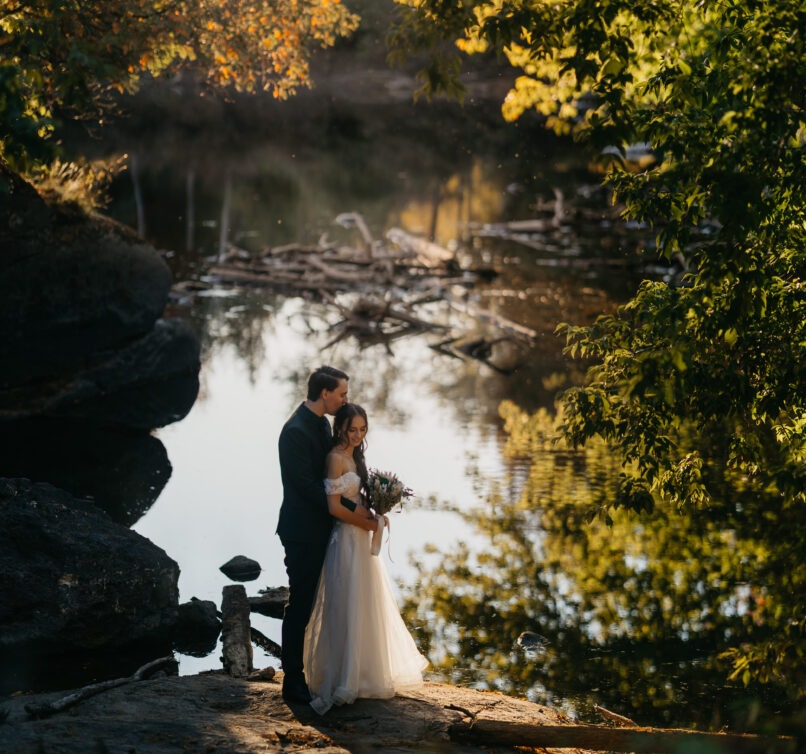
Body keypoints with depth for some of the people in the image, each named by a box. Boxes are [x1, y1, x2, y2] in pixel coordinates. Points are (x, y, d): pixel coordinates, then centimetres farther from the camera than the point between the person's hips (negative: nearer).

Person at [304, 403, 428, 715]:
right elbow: (335, 507, -20)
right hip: (346, 541, -9)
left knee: (366, 608, 16)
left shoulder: (354, 456, 12)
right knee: (347, 609, -3)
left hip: (361, 540, 9)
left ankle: (366, 674, 28)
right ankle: (343, 681, 6)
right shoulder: (336, 458, -15)